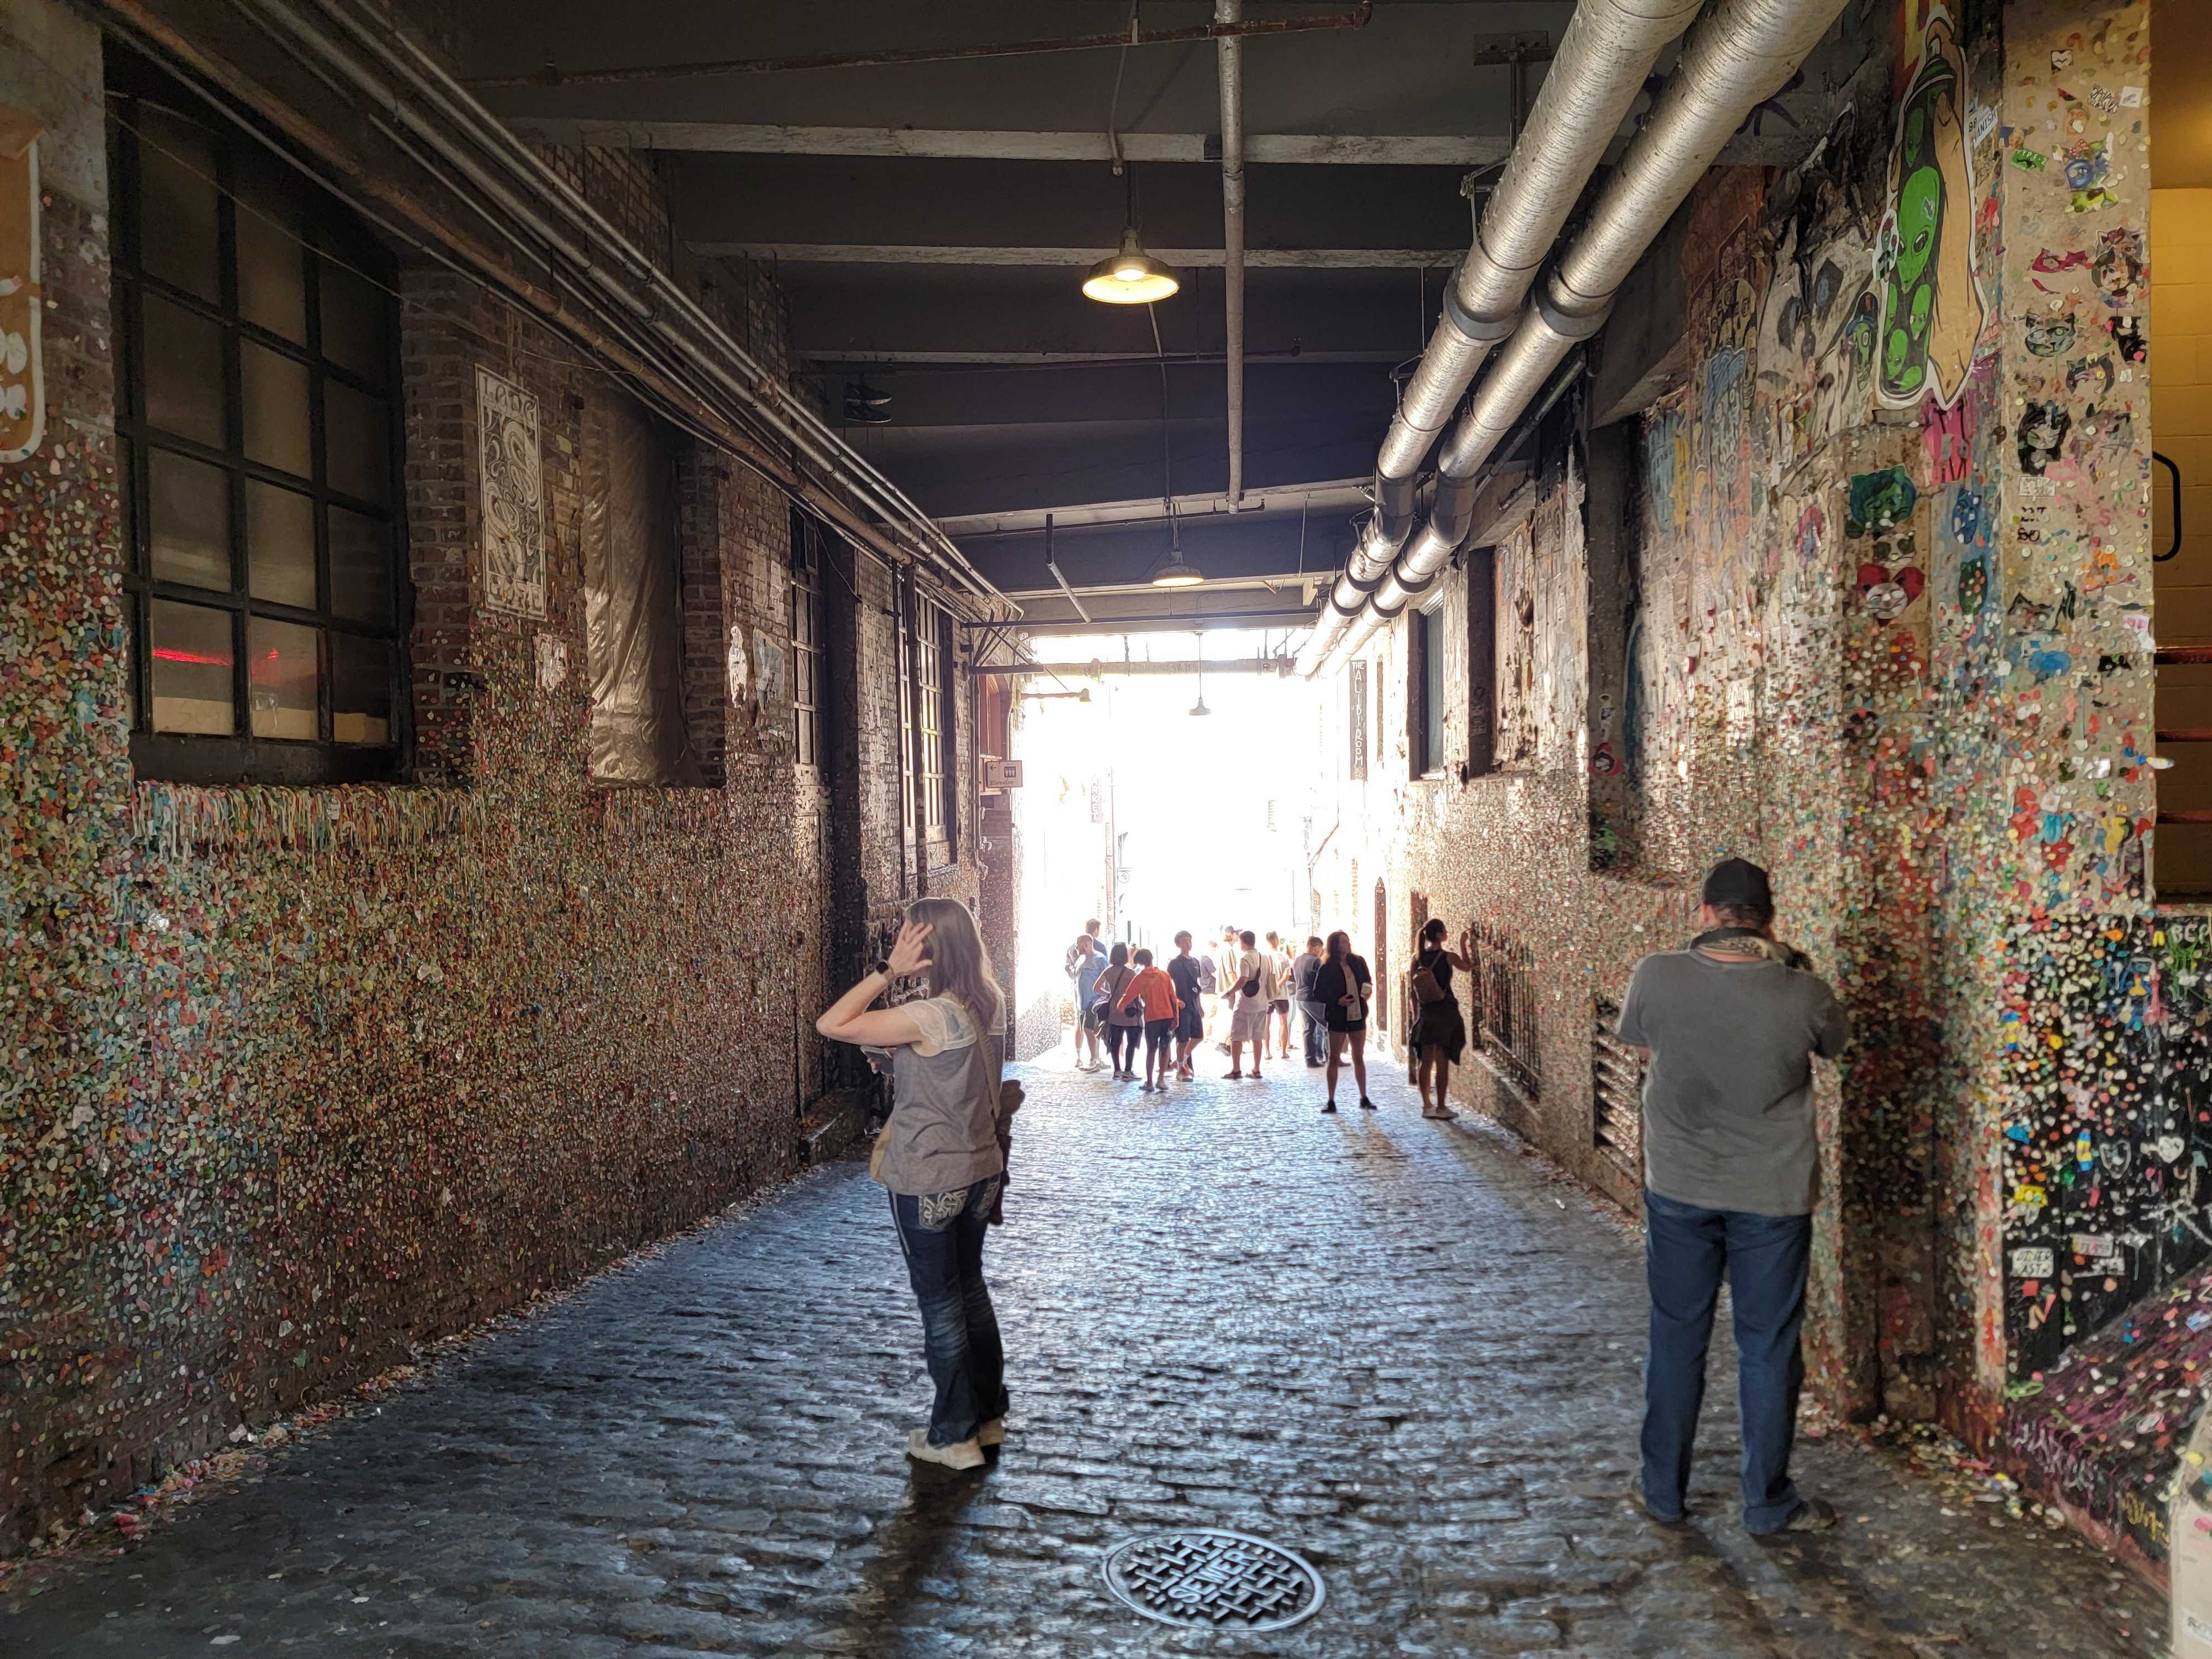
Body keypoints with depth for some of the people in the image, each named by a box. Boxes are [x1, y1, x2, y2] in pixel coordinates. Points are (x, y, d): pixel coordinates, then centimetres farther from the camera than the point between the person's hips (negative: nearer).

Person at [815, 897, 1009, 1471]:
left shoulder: (929, 1017, -25)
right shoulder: (986, 1006, -1)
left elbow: (831, 1025, -24)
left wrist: (888, 971, -20)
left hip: (928, 1181, -8)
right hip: (979, 1170, 8)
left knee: (940, 1304, 6)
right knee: (971, 1289, 21)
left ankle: (954, 1436, 19)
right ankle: (989, 1414, 33)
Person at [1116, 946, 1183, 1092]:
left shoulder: (1140, 978, -2)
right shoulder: (1165, 975, 5)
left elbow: (1128, 996, -1)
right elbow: (1173, 997, 2)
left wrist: (1120, 1006, 20)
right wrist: (1176, 1018, 5)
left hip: (1151, 1018, -1)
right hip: (1168, 1016, 1)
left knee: (1151, 1050, 11)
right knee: (1165, 1049, 13)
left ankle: (1149, 1082, 9)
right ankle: (1161, 1079, 6)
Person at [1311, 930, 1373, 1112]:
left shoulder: (1358, 962, 3)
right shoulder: (1326, 969, -10)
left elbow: (1368, 981, 18)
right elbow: (1318, 995, -7)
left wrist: (1367, 991, -4)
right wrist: (1338, 1002, -19)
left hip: (1358, 1015, 4)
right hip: (1337, 1018, -4)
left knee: (1359, 1058, 11)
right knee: (1334, 1059, 3)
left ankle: (1364, 1099, 20)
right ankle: (1331, 1101, 8)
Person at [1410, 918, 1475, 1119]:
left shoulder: (1417, 957, 1)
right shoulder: (1449, 957, -10)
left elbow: (1414, 990, 4)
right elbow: (1468, 967, 11)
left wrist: (1416, 1013, 12)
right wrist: (1463, 943, 16)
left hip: (1426, 1013, 4)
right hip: (1446, 1012, -4)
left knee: (1425, 1061, 9)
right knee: (1443, 1062, 0)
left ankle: (1427, 1106, 15)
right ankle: (1441, 1107, 3)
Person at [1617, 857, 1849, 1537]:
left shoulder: (1655, 977, -15)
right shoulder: (1803, 994, -16)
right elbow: (1834, 1042, 7)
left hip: (1678, 1189, 1)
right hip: (1774, 1194, -1)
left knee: (1676, 1339, 14)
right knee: (1768, 1348, 13)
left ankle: (1662, 1491, 26)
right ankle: (1768, 1503, 25)